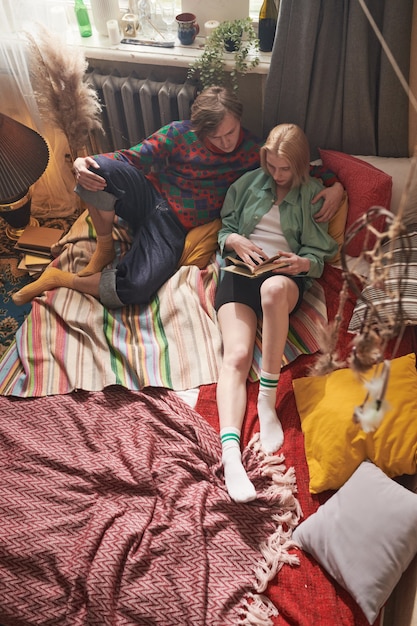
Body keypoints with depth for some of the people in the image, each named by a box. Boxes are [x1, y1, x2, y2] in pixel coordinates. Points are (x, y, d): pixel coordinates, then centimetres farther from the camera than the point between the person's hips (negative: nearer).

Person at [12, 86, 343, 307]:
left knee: (136, 289, -29)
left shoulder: (253, 152, -1)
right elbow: (130, 158, -5)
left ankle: (62, 278, -3)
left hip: (175, 226, 0)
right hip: (147, 195, 1)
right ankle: (105, 245, -7)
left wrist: (335, 185, -15)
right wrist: (83, 163, -24)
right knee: (101, 169, -34)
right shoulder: (179, 134, -4)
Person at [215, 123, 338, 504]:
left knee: (274, 288, -42)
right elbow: (225, 230, 19)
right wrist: (236, 240, -5)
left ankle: (268, 398, -30)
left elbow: (318, 254, 9)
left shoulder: (314, 194, 15)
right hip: (241, 270, 2)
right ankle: (230, 452, -36)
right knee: (237, 355, -24)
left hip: (287, 275, -1)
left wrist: (304, 263, -14)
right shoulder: (249, 183, 20)